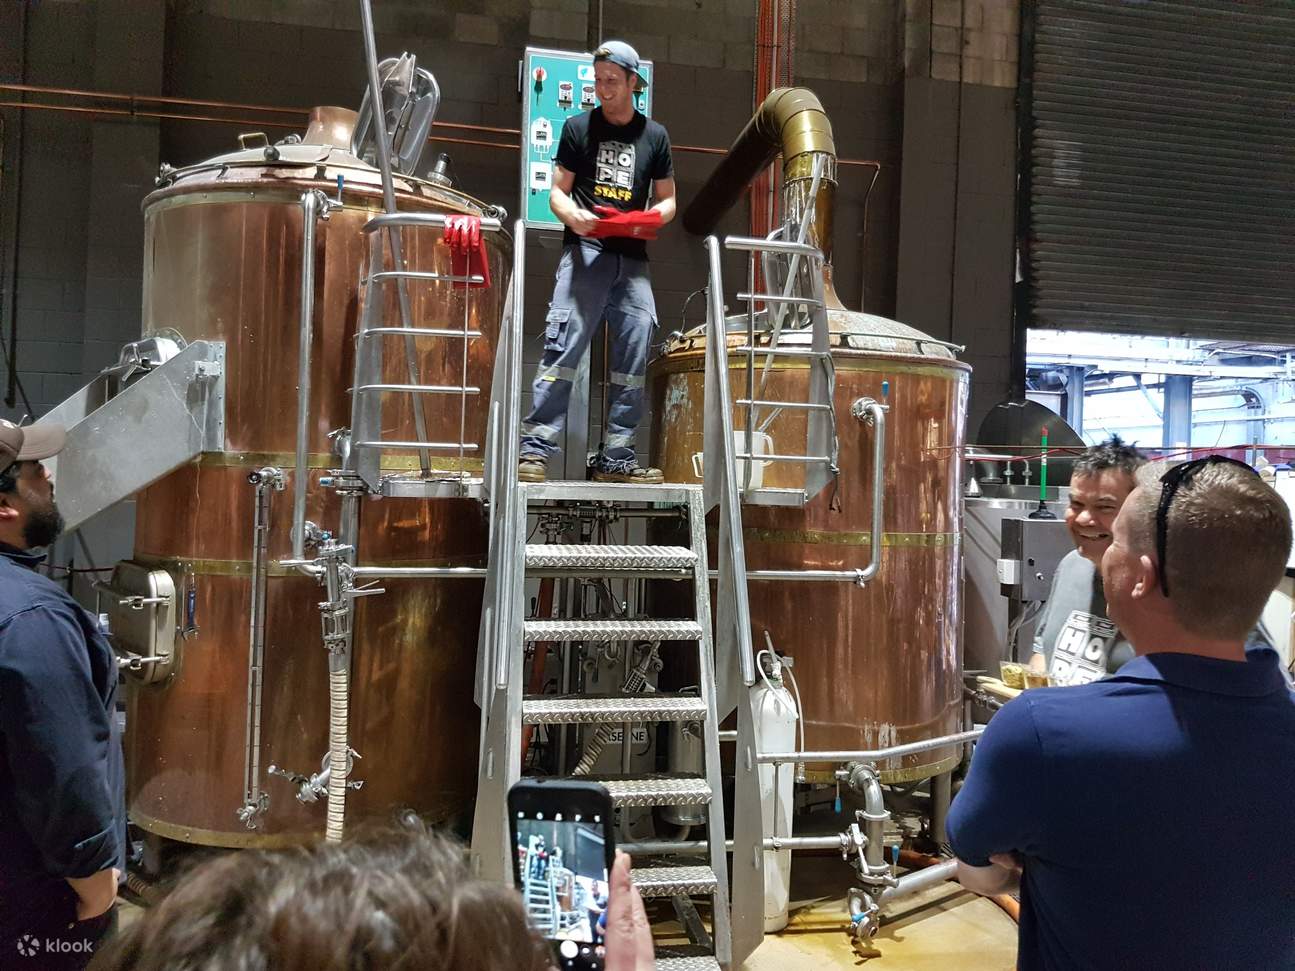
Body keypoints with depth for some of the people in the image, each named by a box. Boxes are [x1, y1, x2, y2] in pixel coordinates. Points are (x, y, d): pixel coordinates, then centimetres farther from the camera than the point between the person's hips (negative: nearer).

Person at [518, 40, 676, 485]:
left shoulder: (654, 136, 14)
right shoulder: (578, 127, 9)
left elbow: (667, 200, 16)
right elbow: (557, 192, 7)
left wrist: (651, 218, -7)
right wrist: (574, 216, -16)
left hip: (633, 258, 3)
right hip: (585, 250, -3)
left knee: (633, 358, 0)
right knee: (563, 345, -14)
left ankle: (616, 458, 6)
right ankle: (535, 448, -14)